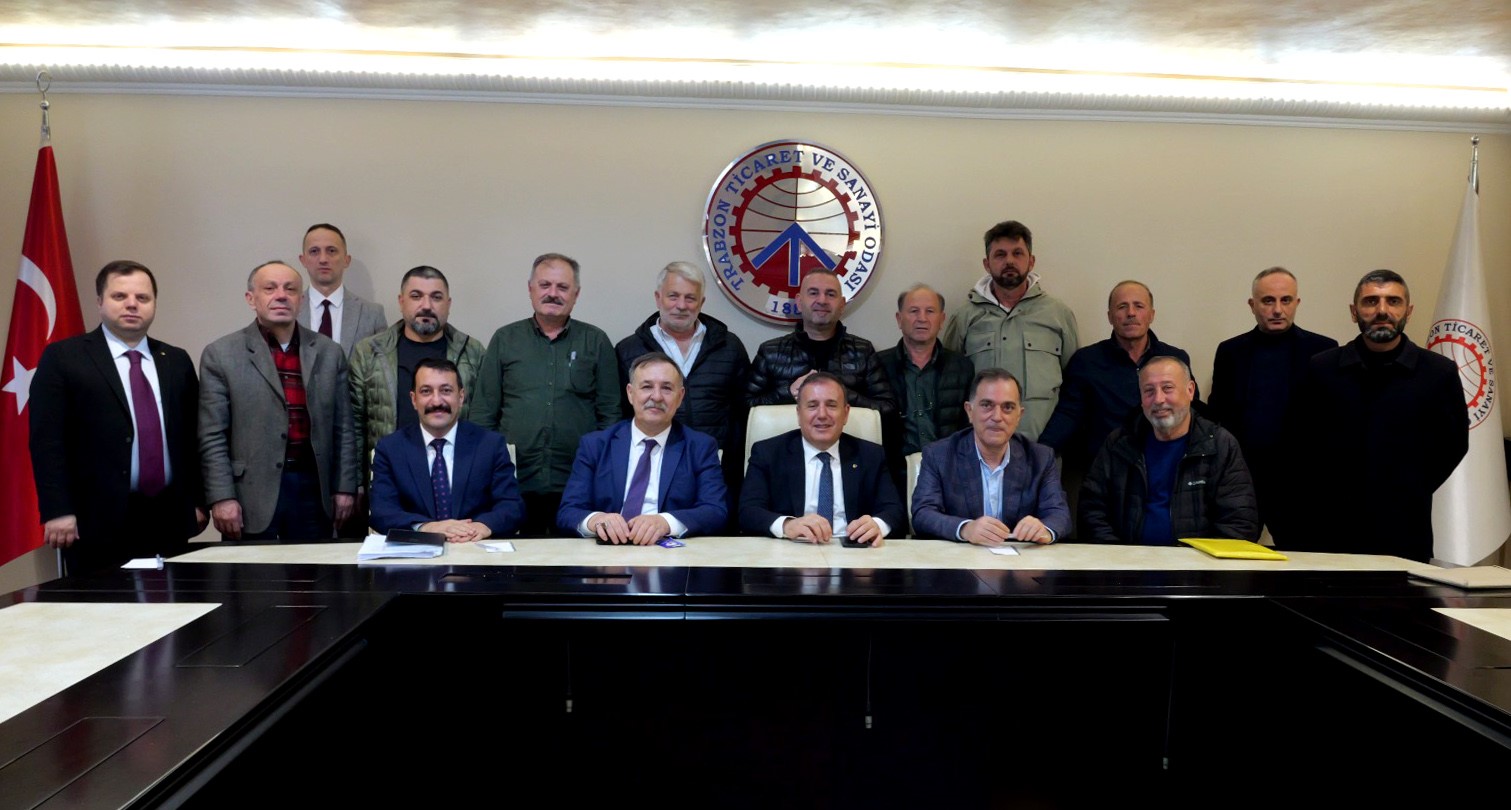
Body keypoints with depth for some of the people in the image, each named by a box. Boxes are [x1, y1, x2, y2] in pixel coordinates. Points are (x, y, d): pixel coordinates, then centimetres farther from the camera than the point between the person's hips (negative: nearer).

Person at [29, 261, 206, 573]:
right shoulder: (63, 358, 0)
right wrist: (58, 512, -13)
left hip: (169, 518, 4)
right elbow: (47, 440, -6)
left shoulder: (177, 361, 13)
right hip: (98, 522, -3)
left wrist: (197, 501, 10)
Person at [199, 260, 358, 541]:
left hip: (313, 488, 3)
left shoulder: (328, 352, 8)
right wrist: (222, 497, -8)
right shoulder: (221, 355, 1)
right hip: (251, 494, -2)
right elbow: (212, 437, -2)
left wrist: (345, 487, 5)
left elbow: (343, 428, 9)